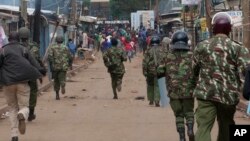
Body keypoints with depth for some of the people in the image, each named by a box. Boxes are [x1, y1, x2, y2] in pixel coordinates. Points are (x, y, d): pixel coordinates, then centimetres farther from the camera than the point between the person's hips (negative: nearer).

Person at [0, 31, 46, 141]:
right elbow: (33, 63, 0)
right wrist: (41, 71, 9)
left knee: (12, 108, 13)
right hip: (22, 82, 0)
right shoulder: (23, 49, 4)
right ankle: (21, 116, -32)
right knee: (24, 106, 7)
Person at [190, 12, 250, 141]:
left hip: (206, 93, 0)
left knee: (204, 127, -7)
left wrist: (193, 86, 27)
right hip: (229, 94, 0)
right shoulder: (237, 49, -3)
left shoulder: (202, 47, 3)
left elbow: (194, 70, 11)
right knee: (226, 128, 19)